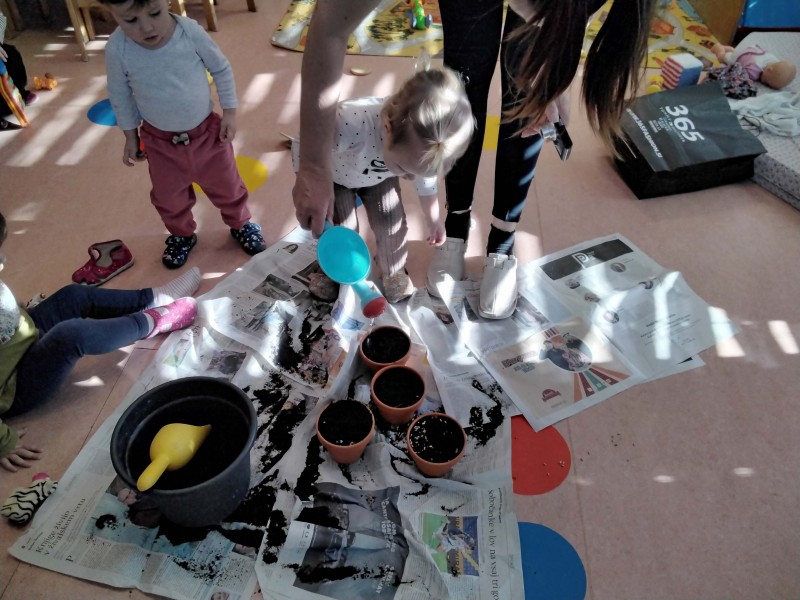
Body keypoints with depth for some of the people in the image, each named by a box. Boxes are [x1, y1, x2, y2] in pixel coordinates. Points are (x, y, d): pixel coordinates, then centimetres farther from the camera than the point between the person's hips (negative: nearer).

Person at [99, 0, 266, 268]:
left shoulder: (191, 31, -22)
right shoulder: (117, 49, -20)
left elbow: (221, 69, -6)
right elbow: (120, 96, -3)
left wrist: (229, 113, -5)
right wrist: (131, 136, 3)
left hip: (207, 131, 0)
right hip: (160, 141, 1)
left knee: (226, 186, 16)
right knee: (169, 198, 17)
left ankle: (240, 223, 44)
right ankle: (182, 235, 46)